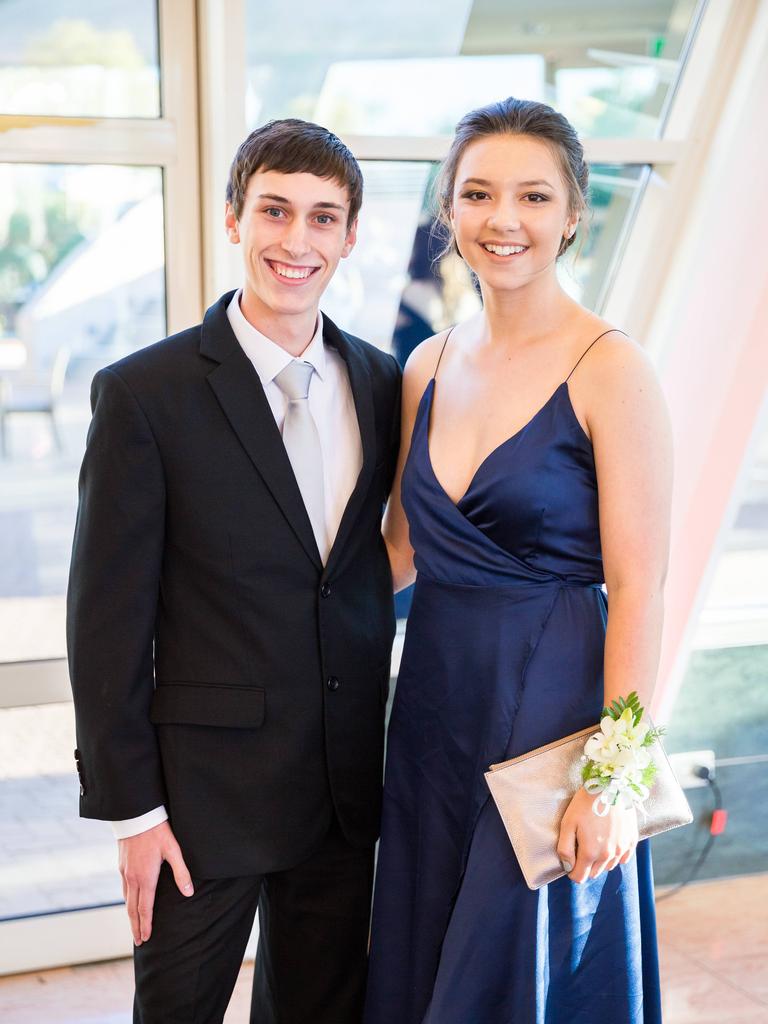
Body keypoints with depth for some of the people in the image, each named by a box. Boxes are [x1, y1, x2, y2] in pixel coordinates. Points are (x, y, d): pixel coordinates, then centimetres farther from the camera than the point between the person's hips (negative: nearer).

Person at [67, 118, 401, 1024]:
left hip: (346, 781, 4)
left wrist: (373, 750, 9)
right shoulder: (145, 395, -12)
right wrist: (131, 807, -11)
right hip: (205, 786, -4)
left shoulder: (382, 384, 3)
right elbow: (106, 618, -11)